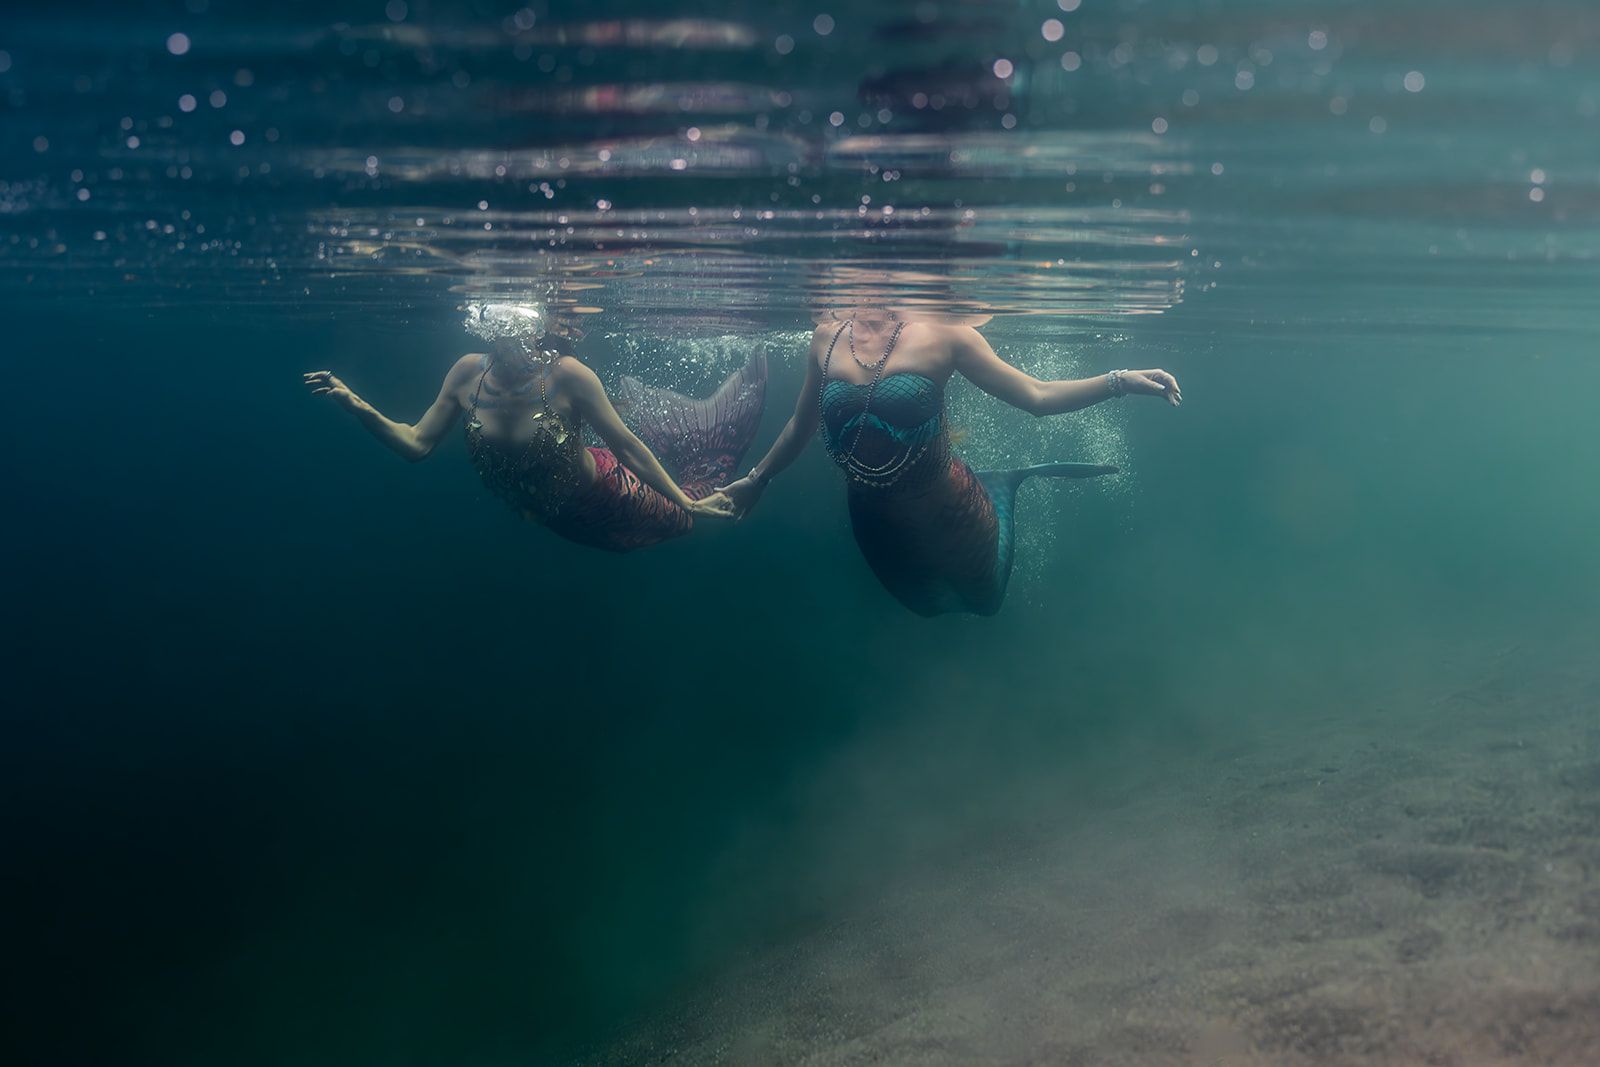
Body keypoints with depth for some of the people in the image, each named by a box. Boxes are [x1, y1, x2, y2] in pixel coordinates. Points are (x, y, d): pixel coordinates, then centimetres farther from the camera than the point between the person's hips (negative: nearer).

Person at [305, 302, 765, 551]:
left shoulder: (566, 375, -34)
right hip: (552, 517, 4)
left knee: (683, 515, 23)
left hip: (602, 500, -4)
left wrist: (687, 502, -22)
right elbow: (417, 444, -14)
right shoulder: (467, 373, -20)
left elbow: (627, 447, -26)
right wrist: (356, 405, -27)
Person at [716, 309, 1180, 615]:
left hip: (947, 508, -3)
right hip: (874, 517, 3)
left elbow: (1035, 396, -18)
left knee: (985, 599, 24)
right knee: (928, 603, 29)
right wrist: (756, 478, 18)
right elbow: (802, 424, 8)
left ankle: (1002, 486, 45)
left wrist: (1120, 381, -29)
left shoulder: (940, 333, -18)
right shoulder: (827, 338, -9)